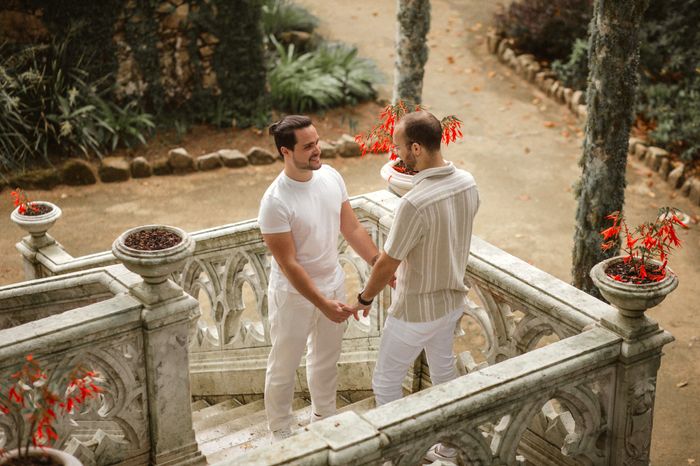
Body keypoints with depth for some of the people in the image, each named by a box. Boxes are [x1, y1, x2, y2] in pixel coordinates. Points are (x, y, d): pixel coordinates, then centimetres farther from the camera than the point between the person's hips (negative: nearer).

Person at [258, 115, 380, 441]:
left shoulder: (331, 177, -8)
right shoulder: (275, 201, -28)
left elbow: (352, 229, 3)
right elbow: (288, 264, -25)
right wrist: (323, 303, -27)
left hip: (333, 284, 6)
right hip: (294, 295, -6)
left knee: (326, 359, 25)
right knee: (284, 367, 14)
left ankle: (324, 417, 48)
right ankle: (280, 431, 35)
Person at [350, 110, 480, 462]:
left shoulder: (415, 203, -33)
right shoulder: (467, 183, -8)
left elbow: (387, 264, -22)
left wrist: (364, 299, -5)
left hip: (416, 310, -8)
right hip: (452, 298, 8)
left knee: (386, 383, 11)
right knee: (443, 370, 26)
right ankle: (450, 444, 41)